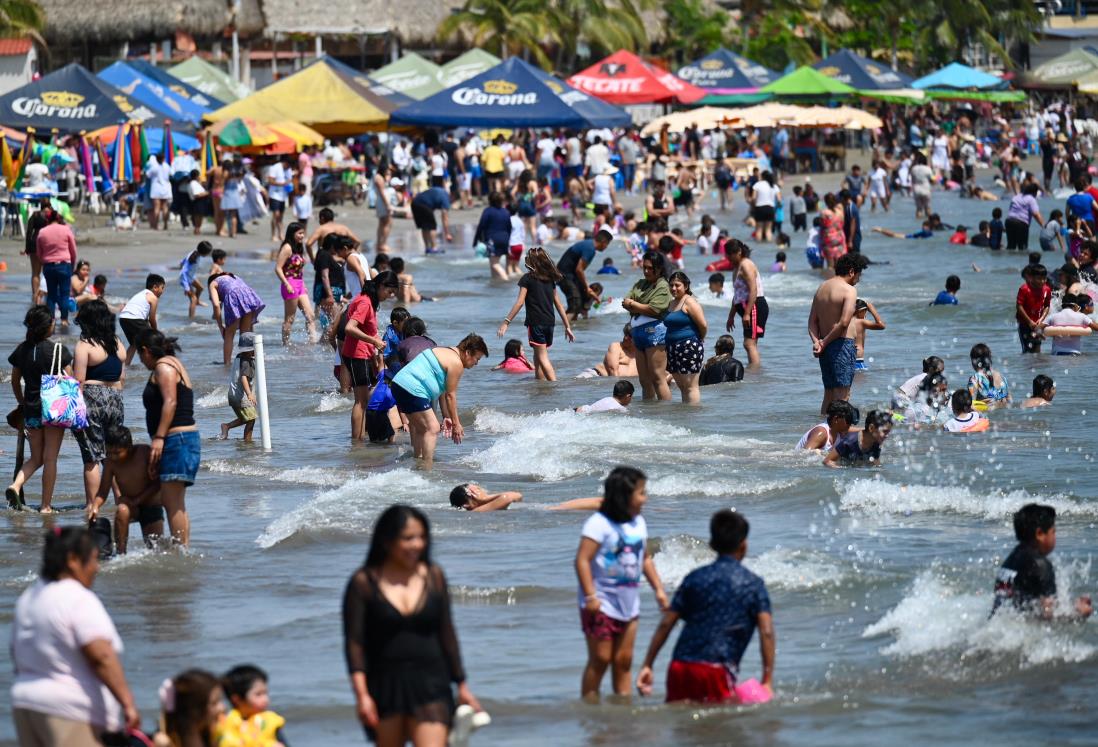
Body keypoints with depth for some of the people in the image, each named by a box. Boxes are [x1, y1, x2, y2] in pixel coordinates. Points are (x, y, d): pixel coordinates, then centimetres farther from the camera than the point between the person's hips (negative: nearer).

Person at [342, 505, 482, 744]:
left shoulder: (434, 577, 7)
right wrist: (361, 694, -15)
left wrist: (462, 685, 14)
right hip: (385, 686, -1)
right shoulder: (364, 583, -1)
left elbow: (447, 634, 13)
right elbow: (354, 642, -5)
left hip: (429, 685, 1)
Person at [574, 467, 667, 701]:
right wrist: (590, 596, -24)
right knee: (600, 659, -6)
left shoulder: (638, 523, 11)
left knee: (624, 660, 7)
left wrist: (658, 589, 14)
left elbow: (645, 559, 21)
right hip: (602, 603, -7)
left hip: (628, 602, 7)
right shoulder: (599, 524, -14)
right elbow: (583, 560, -19)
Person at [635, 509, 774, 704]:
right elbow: (766, 631, -3)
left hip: (680, 666, 4)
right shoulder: (752, 584, 6)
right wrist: (768, 680, -3)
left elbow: (666, 624, 11)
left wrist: (647, 665, 15)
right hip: (716, 669, -4)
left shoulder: (695, 578, 15)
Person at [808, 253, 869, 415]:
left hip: (826, 347, 8)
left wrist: (816, 341, -3)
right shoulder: (849, 290, -11)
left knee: (829, 393, 16)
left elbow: (812, 320, 9)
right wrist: (824, 342, -13)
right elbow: (844, 322, -21)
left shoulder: (821, 288, 14)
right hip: (843, 344, -8)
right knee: (842, 395, -7)